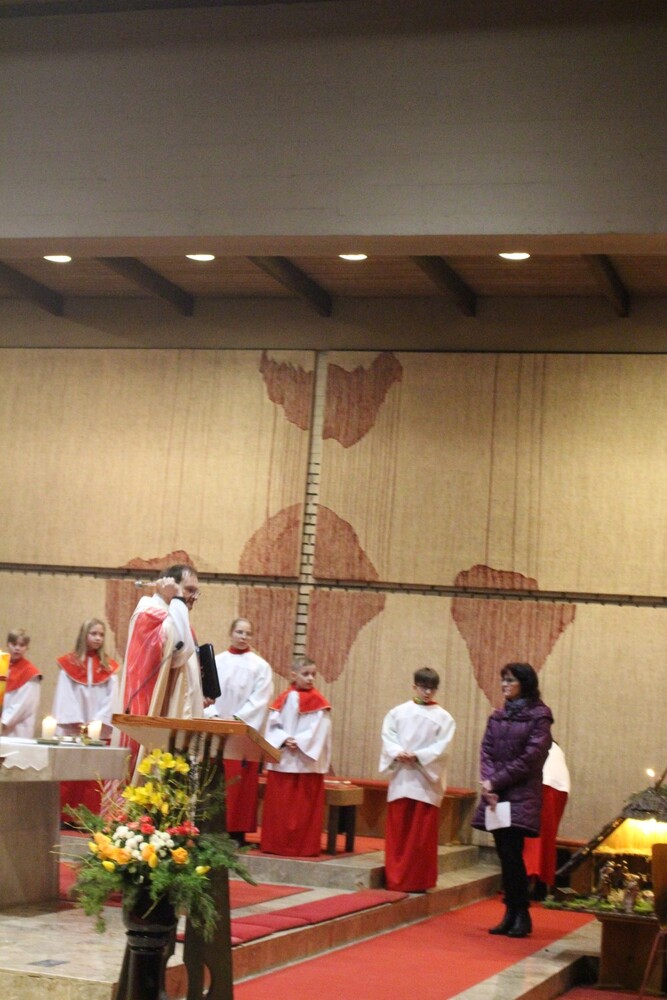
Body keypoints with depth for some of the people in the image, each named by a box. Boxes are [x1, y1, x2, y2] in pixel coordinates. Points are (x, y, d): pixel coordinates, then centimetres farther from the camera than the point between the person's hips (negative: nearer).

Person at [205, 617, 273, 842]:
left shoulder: (260, 666, 4)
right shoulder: (216, 662, 11)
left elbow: (259, 699, -6)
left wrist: (237, 718, -18)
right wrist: (213, 715, -13)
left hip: (244, 735, -2)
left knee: (242, 786, -4)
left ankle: (237, 832, -1)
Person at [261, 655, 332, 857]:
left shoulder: (318, 702, 0)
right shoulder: (284, 699, 6)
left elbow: (319, 731, -7)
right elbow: (273, 725, 2)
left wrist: (299, 742, -17)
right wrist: (284, 740, -15)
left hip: (308, 762, -2)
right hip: (282, 761, 2)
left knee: (304, 808, 0)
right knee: (279, 806, 6)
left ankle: (304, 846, 5)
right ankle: (276, 845, 13)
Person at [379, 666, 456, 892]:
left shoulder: (443, 717, 4)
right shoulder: (398, 712, 8)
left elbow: (442, 747, -5)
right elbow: (388, 737, 1)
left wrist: (417, 756, -18)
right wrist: (397, 753, -18)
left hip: (427, 781, -1)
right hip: (400, 779, 1)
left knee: (422, 835, 0)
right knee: (397, 832, 4)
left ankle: (418, 881, 7)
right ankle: (395, 879, 12)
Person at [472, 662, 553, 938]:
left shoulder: (539, 716, -3)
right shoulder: (498, 717, 15)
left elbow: (530, 758, -10)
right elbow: (486, 751, 9)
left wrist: (497, 781, -11)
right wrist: (488, 783, -8)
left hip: (521, 795, -5)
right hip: (496, 795, 5)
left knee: (512, 854, -11)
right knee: (505, 855, 5)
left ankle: (521, 915, -2)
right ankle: (511, 914, 11)